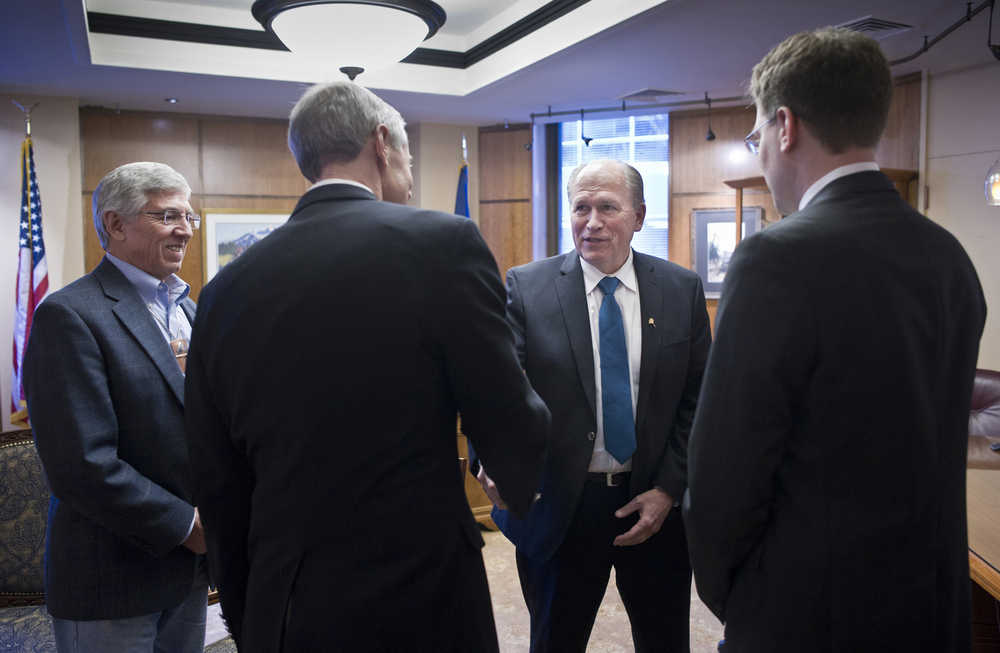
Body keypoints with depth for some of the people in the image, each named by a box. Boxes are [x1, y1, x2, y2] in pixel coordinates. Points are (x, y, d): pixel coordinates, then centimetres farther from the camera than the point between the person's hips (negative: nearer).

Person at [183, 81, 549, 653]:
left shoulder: (225, 289, -1)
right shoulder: (443, 242, -14)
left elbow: (219, 488, 5)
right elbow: (510, 424, -9)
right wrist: (523, 487, 14)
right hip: (423, 604, -3)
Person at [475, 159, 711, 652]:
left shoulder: (682, 289, 0)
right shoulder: (526, 288, -7)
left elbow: (697, 399, 1)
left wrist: (669, 489, -5)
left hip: (656, 503, 2)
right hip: (558, 506, -1)